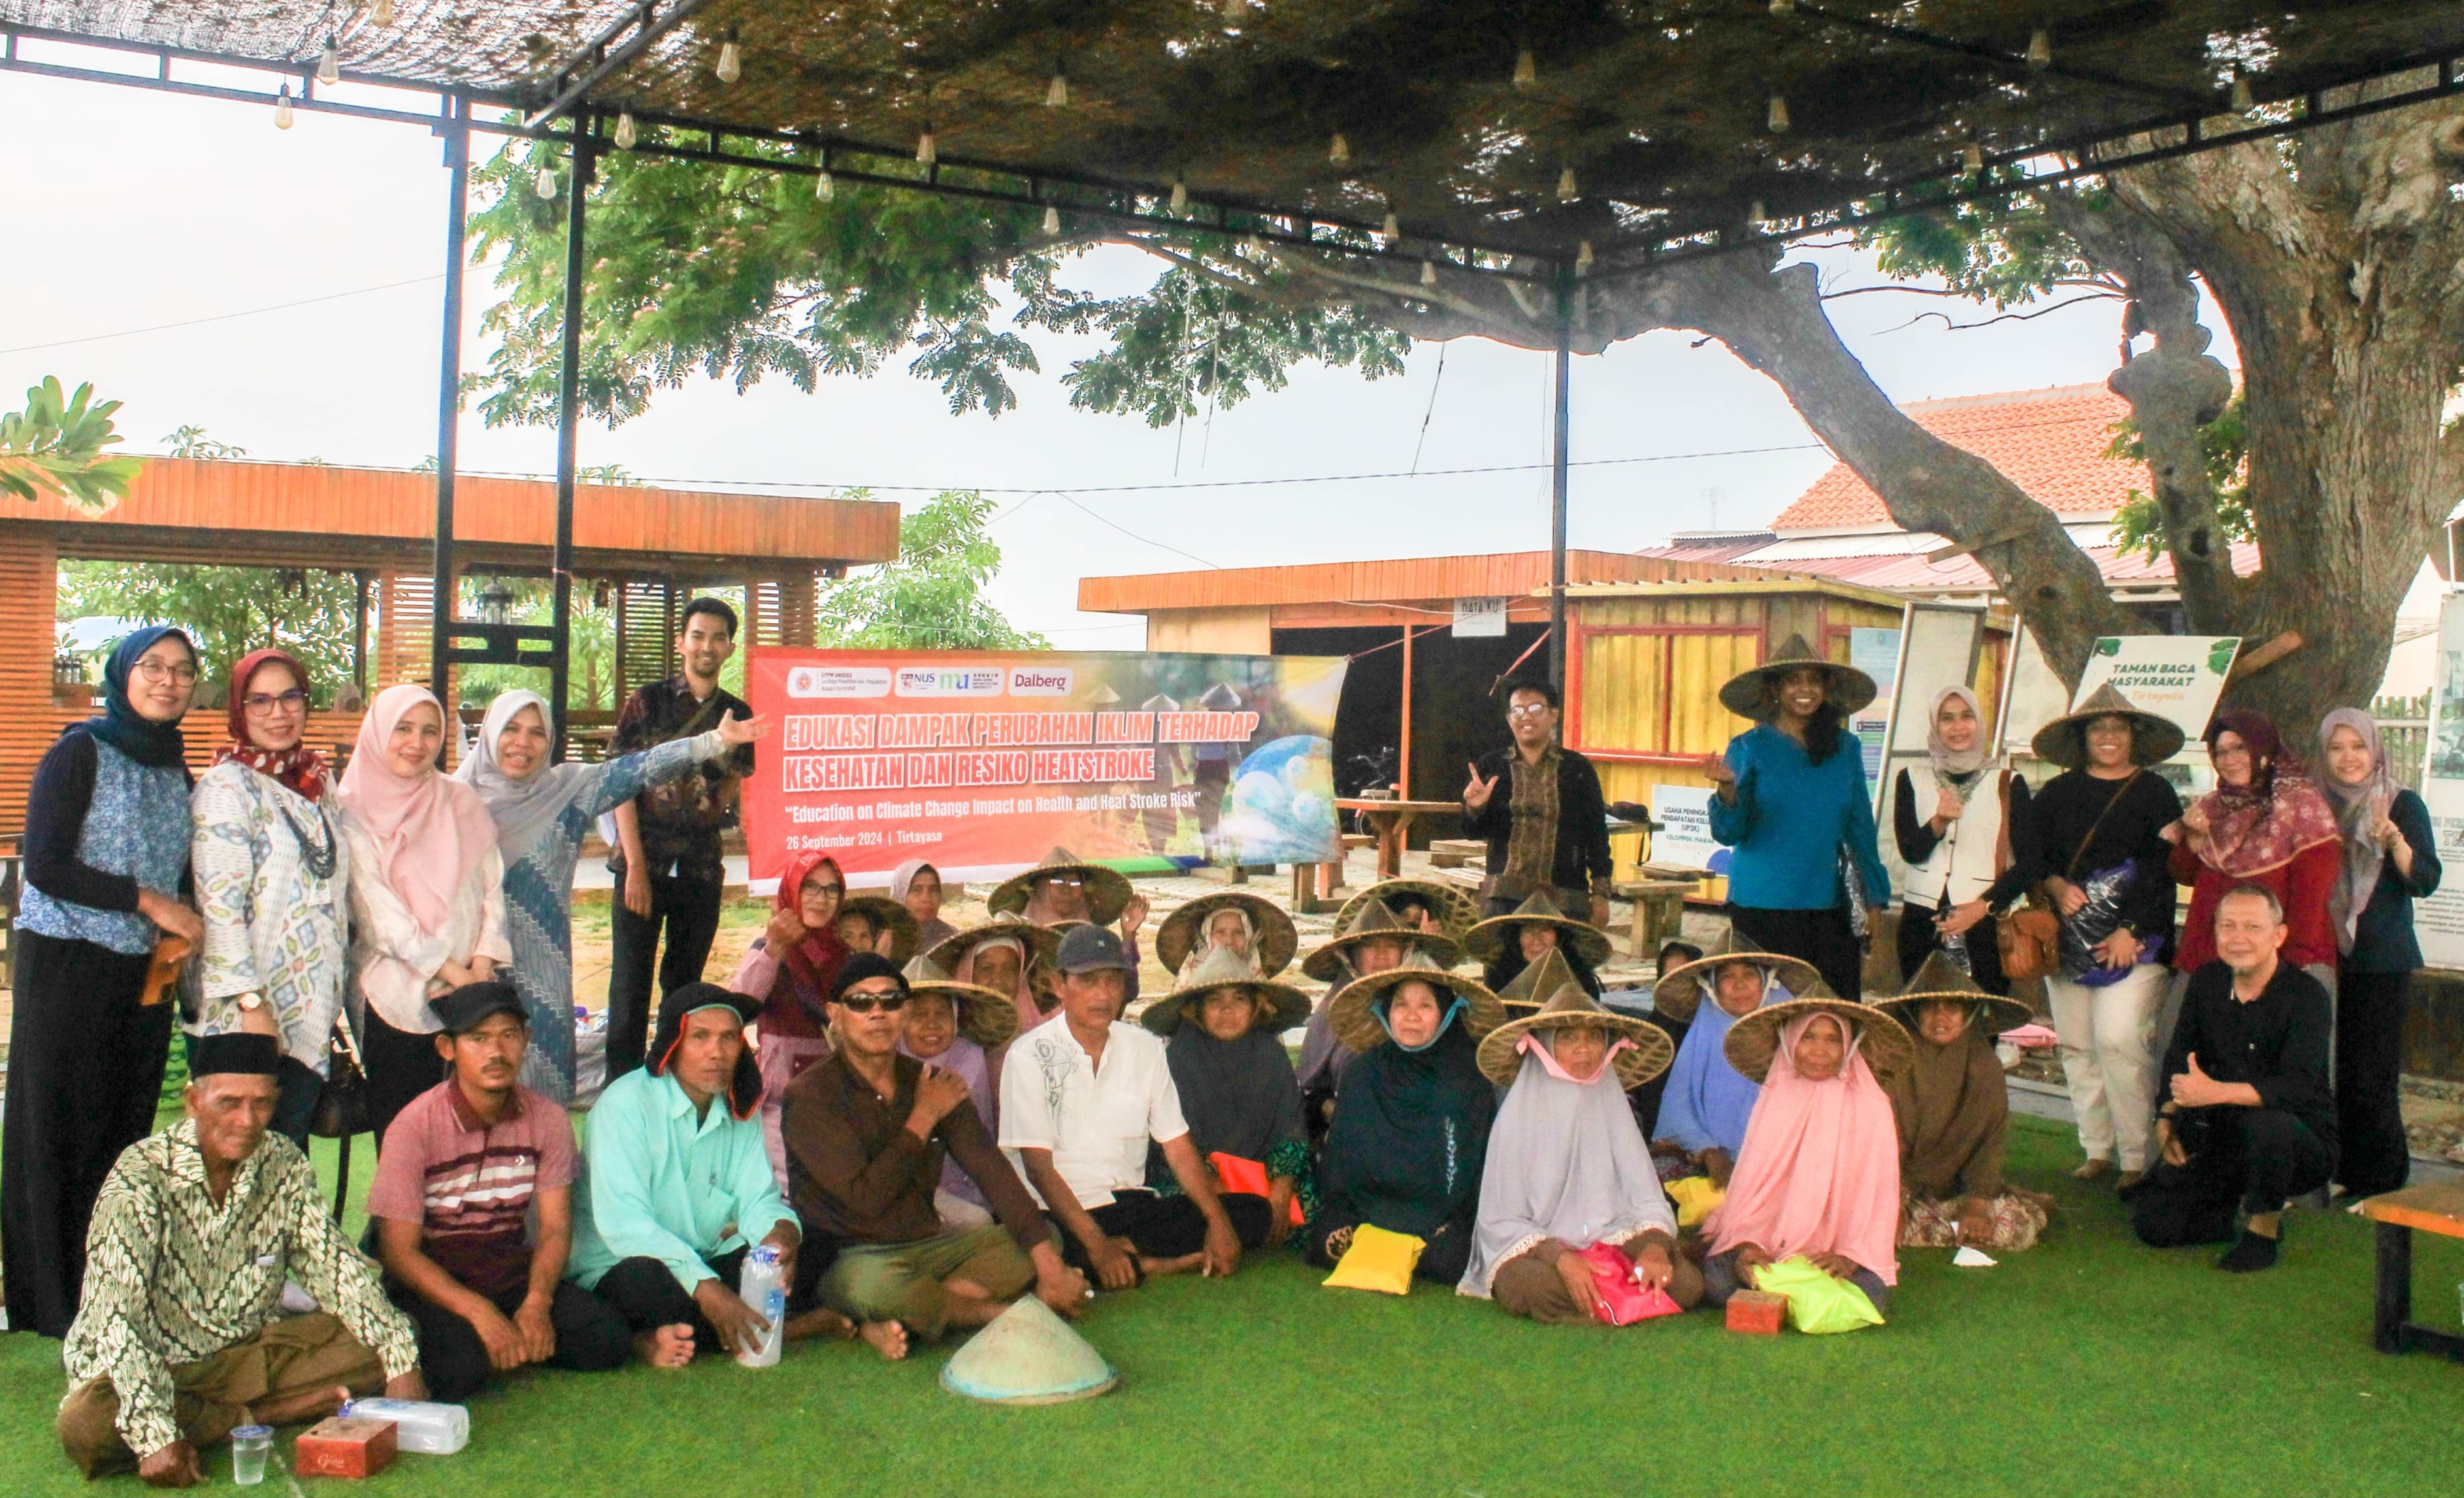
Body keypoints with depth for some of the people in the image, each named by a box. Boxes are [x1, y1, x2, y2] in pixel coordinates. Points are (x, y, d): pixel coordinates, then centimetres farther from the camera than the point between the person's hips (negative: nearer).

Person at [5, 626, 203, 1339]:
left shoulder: (175, 772, 13)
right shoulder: (80, 753, -6)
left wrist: (181, 932, 2)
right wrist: (146, 901, -12)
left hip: (143, 977, 6)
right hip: (67, 967, -6)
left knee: (127, 1132, 8)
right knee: (61, 1133, 1)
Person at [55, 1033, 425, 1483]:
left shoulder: (285, 1164, -5)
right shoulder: (140, 1176, -20)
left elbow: (334, 1266, -3)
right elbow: (119, 1316, -27)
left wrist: (400, 1361, -16)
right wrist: (157, 1437, -37)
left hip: (250, 1349, 4)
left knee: (376, 1344, -13)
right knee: (85, 1429, -35)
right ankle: (251, 1417, -16)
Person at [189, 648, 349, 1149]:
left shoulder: (321, 783, 12)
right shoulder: (225, 787, -8)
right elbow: (219, 904, -15)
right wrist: (250, 1004, -19)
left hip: (311, 1012, 6)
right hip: (252, 1017, -6)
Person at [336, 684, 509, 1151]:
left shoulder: (462, 802, 11)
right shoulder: (354, 813, -1)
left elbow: (492, 888, 7)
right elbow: (381, 911, -8)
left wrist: (481, 967, -8)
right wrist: (454, 973, -12)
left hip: (469, 999, 3)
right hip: (396, 1000, -3)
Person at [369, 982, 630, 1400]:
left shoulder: (548, 1119, -3)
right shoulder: (415, 1127, -13)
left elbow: (555, 1228, -1)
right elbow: (399, 1250, -13)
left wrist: (537, 1303, -21)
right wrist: (479, 1311, -25)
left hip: (514, 1276, 3)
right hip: (434, 1283, -3)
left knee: (609, 1341, -20)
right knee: (461, 1368, -34)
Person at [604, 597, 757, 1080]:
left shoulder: (738, 714, 7)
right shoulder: (647, 703, -3)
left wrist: (719, 807, 2)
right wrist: (636, 867, -12)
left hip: (703, 866, 3)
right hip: (643, 862, -3)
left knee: (685, 984, 10)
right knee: (631, 980, -1)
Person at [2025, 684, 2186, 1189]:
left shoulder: (2155, 794, 4)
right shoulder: (2057, 793, 13)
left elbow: (2163, 869, -2)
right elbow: (2030, 854, 12)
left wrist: (2130, 930, -9)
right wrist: (2055, 885, -8)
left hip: (2133, 939, -4)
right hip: (2069, 938, 4)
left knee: (2118, 1039, -14)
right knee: (2076, 1045, 3)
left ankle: (2138, 1157, -6)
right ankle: (2097, 1151, 12)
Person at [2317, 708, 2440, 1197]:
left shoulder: (2403, 804, -3)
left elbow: (2426, 881, -13)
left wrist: (2392, 837, -28)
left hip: (2382, 963, -4)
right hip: (2330, 956, 4)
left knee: (2371, 1079, -4)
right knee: (2335, 1072, 6)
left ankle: (2382, 1184, 7)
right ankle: (2348, 1175, 17)